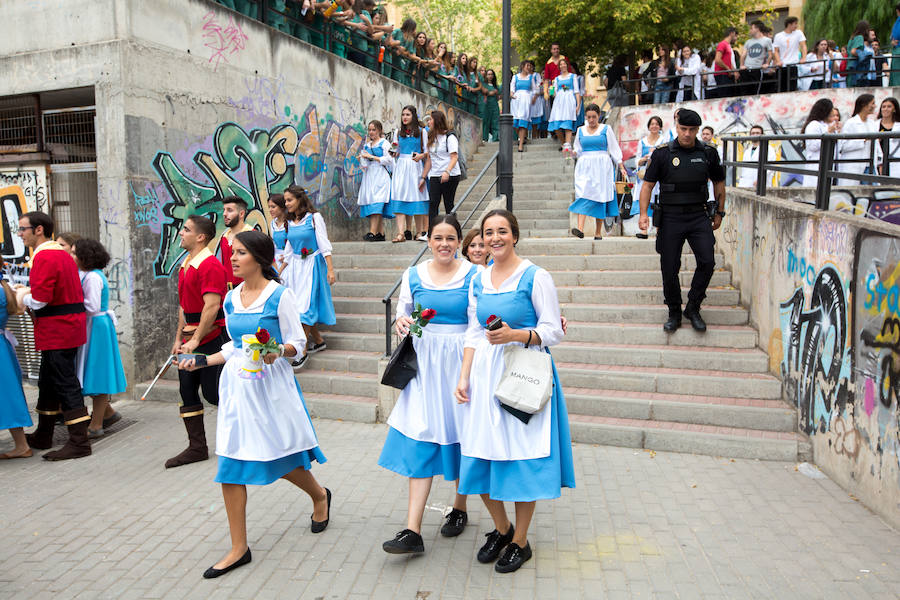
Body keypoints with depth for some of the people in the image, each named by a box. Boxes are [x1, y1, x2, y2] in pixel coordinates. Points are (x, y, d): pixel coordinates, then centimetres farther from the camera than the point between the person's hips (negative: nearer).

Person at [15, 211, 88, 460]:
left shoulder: (44, 257, -16)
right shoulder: (62, 253, 16)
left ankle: (79, 443, -2)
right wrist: (27, 293, 12)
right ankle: (43, 436, 33)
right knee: (48, 381, 20)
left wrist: (22, 297, -2)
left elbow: (40, 299, -22)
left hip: (57, 330, -11)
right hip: (67, 327, 11)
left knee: (65, 384, -7)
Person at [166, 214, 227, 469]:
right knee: (187, 391, 9)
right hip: (190, 337, 9)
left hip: (210, 336, -9)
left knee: (213, 392, -3)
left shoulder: (210, 265, -16)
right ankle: (197, 447, 18)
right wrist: (179, 338, 16)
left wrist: (195, 340, -21)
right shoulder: (185, 265, 15)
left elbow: (212, 306, -22)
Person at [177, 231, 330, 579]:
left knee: (282, 458, 6)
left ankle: (320, 496, 40)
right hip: (237, 384, 6)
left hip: (270, 383, -5)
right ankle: (239, 548, 15)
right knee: (229, 465, 2)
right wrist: (202, 361, 11)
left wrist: (278, 351, -25)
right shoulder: (231, 299, 9)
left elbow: (297, 342, -6)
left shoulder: (280, 295, -8)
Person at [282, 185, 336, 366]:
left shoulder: (314, 217, -7)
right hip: (295, 266, 6)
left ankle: (303, 350, -4)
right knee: (298, 305, 4)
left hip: (313, 265, -6)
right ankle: (318, 341, 19)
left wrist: (330, 269, -14)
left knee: (305, 306, -9)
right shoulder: (290, 222, 10)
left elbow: (324, 244, -9)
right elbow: (289, 250, 17)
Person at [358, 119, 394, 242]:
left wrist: (372, 157, -7)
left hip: (380, 176, -6)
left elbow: (388, 159, -8)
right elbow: (363, 164, 22)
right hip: (369, 176, 6)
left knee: (376, 204, -17)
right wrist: (361, 159, 0)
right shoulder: (367, 145, 20)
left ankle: (372, 232, -24)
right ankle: (380, 233, 2)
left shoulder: (384, 143, 3)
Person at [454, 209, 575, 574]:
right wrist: (463, 378, 4)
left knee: (521, 459, 2)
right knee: (480, 459, 6)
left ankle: (520, 541, 23)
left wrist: (516, 335, -22)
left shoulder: (535, 277, -6)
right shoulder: (478, 281, 11)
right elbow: (473, 334, 12)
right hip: (485, 374, 5)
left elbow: (553, 331, -7)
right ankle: (501, 528, 31)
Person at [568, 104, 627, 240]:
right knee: (583, 194, -15)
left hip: (602, 167, -1)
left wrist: (621, 166, 0)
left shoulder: (606, 129, 5)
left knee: (600, 196, -3)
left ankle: (598, 232, 3)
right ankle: (580, 228, -27)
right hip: (585, 167, 2)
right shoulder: (581, 130, 13)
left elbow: (614, 149, 5)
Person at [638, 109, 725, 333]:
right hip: (670, 218, -1)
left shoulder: (708, 153, 6)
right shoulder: (662, 154, -1)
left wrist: (719, 213, 16)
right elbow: (647, 185, 0)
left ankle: (693, 308, 6)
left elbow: (719, 182, 18)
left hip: (699, 218, 2)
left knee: (707, 262, -12)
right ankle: (674, 313, 19)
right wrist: (643, 213, -11)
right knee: (669, 269, 1)